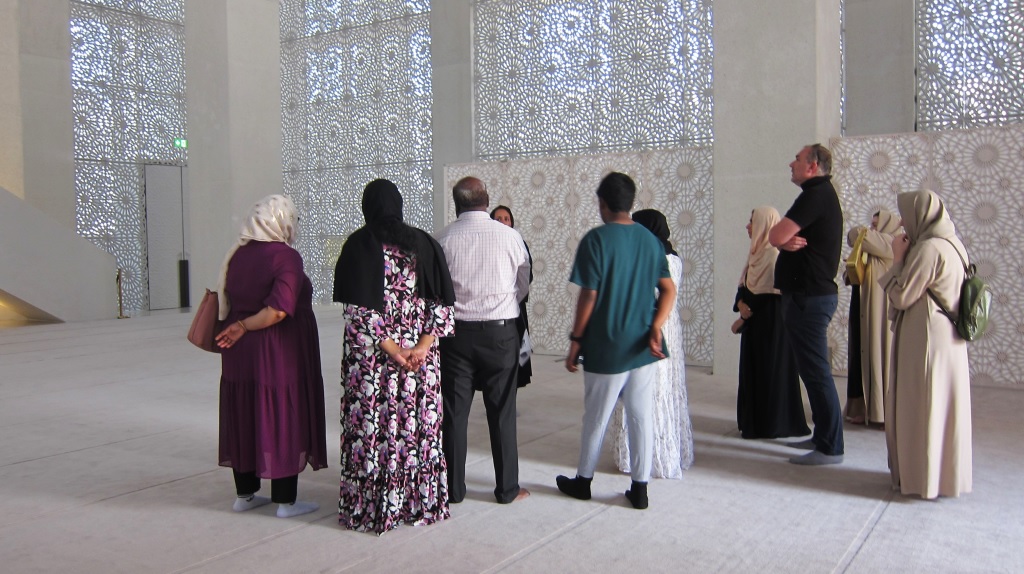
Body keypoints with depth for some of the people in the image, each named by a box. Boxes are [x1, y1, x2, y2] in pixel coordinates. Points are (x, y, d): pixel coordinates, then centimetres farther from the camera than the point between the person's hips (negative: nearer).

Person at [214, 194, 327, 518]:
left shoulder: (237, 254, 6)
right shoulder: (286, 257, -15)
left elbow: (227, 301, 11)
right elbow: (278, 310, -24)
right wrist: (244, 327, -16)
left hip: (240, 355, 7)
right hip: (279, 356, -7)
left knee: (244, 420, 15)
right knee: (283, 421, 3)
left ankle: (245, 495, 26)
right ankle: (285, 501, 11)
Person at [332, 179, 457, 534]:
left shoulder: (360, 244, -6)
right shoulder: (422, 242, 4)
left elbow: (359, 309, -14)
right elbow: (443, 302, -1)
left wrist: (392, 351, -12)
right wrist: (422, 348, -7)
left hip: (370, 358, -3)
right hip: (421, 359, 4)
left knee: (373, 427, 5)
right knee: (417, 424, 12)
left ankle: (371, 508, 15)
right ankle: (421, 503, 23)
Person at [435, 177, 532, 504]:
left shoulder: (443, 239, -6)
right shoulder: (510, 237, -5)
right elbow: (523, 287, 3)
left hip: (456, 332, 0)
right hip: (500, 332, 0)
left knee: (455, 413, 10)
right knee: (502, 413, 9)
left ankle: (454, 488, 19)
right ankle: (507, 489, 17)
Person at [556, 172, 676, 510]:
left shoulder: (596, 239, -11)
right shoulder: (651, 240, 7)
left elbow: (589, 296, -12)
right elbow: (668, 290, 2)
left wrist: (576, 340, -5)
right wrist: (655, 328, -6)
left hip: (606, 347, -4)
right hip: (645, 347, 5)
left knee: (596, 418, 10)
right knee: (642, 417, 10)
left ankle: (583, 481, 26)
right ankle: (639, 489, 17)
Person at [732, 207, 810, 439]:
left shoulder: (775, 254, -15)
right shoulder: (757, 252, 13)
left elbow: (769, 294, -18)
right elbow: (744, 284, 10)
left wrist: (744, 317, -14)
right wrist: (741, 303, -11)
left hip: (771, 321, -9)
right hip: (754, 320, 9)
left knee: (770, 368, -3)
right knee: (752, 368, 11)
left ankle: (773, 424, 5)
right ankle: (756, 421, 18)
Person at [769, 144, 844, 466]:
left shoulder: (816, 195, -15)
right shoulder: (821, 194, 19)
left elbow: (775, 237, -22)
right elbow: (779, 239, 13)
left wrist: (784, 238, -1)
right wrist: (787, 240, -10)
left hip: (809, 297, -11)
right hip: (813, 293, 11)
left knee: (816, 372, -7)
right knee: (813, 370, 17)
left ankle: (830, 448, -2)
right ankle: (822, 436, 27)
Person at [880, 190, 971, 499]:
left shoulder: (928, 248, -18)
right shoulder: (952, 245, 10)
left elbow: (900, 297, -16)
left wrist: (898, 259, -6)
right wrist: (905, 258, 9)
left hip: (926, 340, -9)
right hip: (950, 339, 9)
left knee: (921, 407, 1)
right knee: (943, 405, 15)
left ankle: (924, 477, 9)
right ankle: (947, 474, 26)